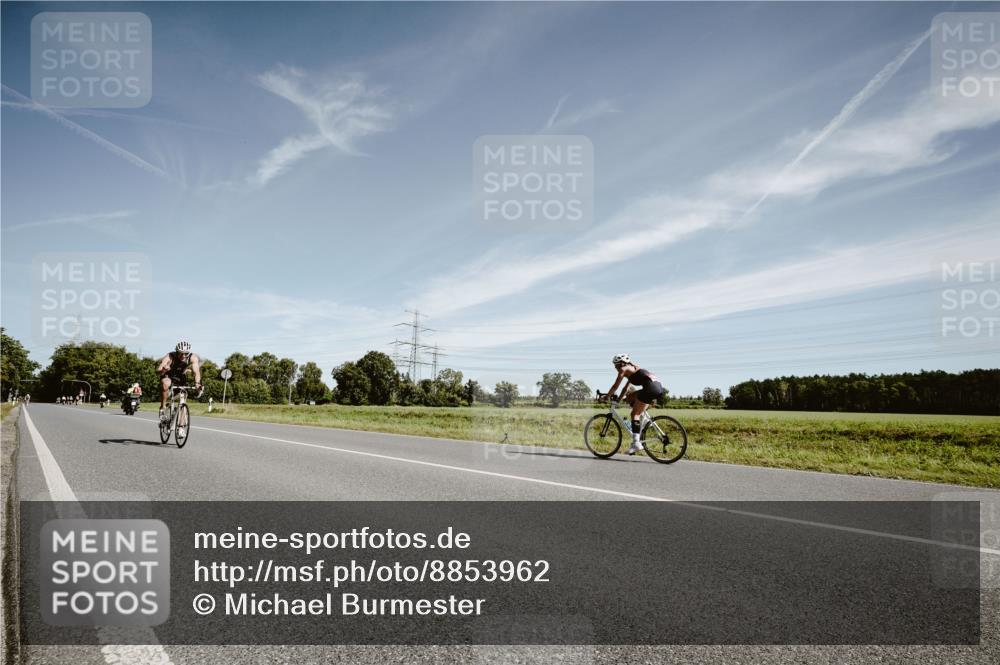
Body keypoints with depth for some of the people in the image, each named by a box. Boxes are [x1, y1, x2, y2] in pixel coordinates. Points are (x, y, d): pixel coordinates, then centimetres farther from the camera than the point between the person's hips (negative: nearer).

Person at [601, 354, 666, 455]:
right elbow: (625, 388, 36)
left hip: (651, 387, -9)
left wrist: (607, 396, 17)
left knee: (635, 414, -3)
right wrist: (619, 399, 39)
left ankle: (636, 443, -12)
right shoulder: (632, 370, 30)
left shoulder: (624, 369, 5)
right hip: (659, 387, 9)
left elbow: (615, 386, 6)